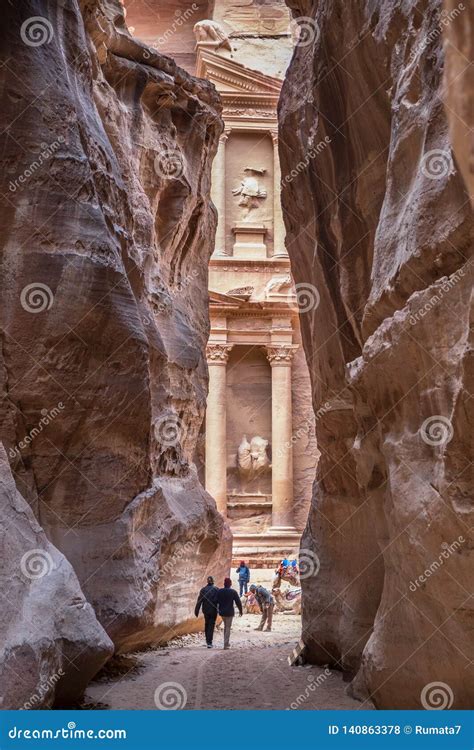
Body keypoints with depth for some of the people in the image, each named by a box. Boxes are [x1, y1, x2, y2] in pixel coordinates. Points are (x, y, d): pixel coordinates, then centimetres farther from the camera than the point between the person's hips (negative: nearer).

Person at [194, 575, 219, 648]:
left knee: (206, 624, 19)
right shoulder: (216, 590, -8)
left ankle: (207, 641, 27)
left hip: (206, 610, 2)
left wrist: (196, 611, -1)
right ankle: (209, 642, -6)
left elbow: (199, 601, -4)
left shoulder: (203, 590, -3)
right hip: (213, 610, -2)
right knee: (211, 625, 2)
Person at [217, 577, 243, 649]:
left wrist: (219, 609, 13)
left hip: (222, 612, 4)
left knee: (225, 626, 22)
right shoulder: (233, 592, -10)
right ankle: (226, 644, 2)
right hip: (229, 612, -4)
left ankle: (226, 643, 25)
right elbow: (238, 602, -8)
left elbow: (216, 602, 1)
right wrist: (240, 611, 4)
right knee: (228, 628, 4)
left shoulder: (219, 591, -1)